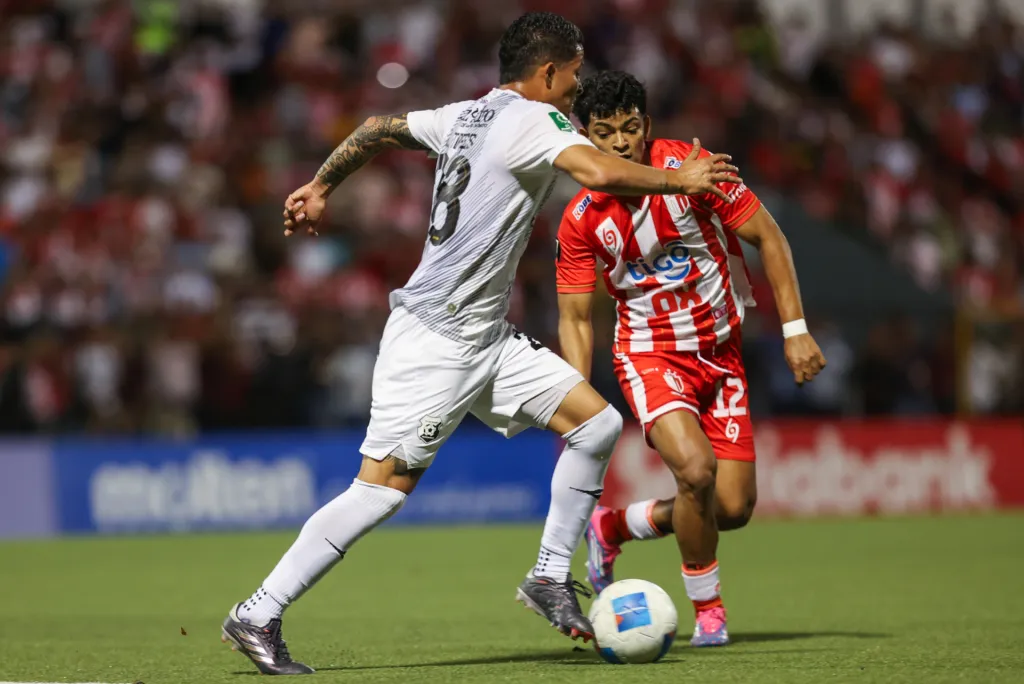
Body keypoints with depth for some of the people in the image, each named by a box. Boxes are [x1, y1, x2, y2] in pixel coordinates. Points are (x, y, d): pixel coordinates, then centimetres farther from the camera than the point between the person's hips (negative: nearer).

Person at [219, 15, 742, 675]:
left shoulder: (467, 116, 13)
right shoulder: (533, 119, -13)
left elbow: (377, 128, 24)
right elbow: (601, 172, -30)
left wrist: (319, 189, 34)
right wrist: (681, 179, -16)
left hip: (486, 336, 10)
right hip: (436, 339, -10)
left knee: (598, 423, 2)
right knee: (385, 485, -9)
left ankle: (551, 578, 10)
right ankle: (257, 616, -3)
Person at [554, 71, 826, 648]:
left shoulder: (692, 168, -14)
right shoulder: (581, 220, -10)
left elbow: (768, 237, -6)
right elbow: (576, 318, -2)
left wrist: (796, 330, -12)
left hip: (720, 352, 2)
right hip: (650, 355, -2)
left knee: (734, 508, -2)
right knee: (696, 469, -28)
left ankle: (612, 528, 24)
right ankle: (708, 610, -6)